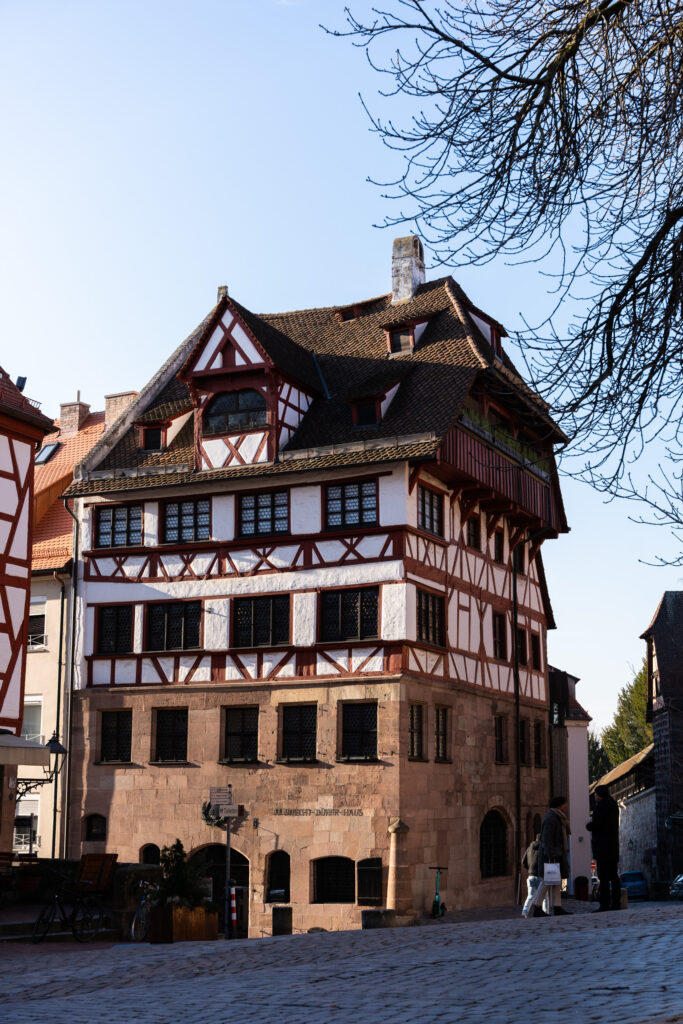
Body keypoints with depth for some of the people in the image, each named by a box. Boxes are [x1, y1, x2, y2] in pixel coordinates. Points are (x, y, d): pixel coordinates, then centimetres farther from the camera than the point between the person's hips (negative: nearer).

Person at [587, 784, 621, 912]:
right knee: (614, 876, 11)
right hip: (613, 846, 9)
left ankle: (605, 905, -14)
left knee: (603, 877, -10)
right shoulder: (613, 805, 15)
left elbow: (595, 825, -17)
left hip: (602, 847, -9)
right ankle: (616, 903, 10)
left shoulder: (601, 806, -12)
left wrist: (588, 824, 3)